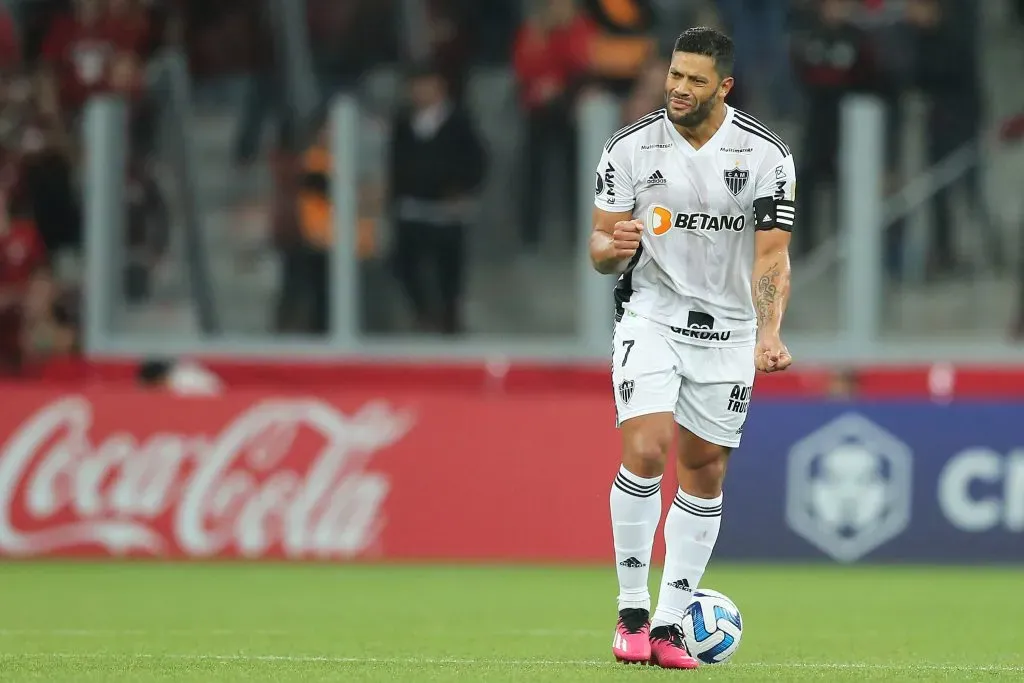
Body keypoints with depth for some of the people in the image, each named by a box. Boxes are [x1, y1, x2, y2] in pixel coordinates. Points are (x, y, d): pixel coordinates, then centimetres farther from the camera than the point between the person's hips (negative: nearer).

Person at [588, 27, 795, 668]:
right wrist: (614, 247, -25)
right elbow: (601, 248, 0)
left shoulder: (766, 153, -8)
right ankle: (632, 613, -7)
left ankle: (669, 624, 13)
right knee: (644, 452, -18)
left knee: (705, 472, 5)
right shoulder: (631, 147, -6)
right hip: (651, 318, -1)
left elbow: (772, 254, -8)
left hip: (728, 328, 1)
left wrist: (768, 333, -24)